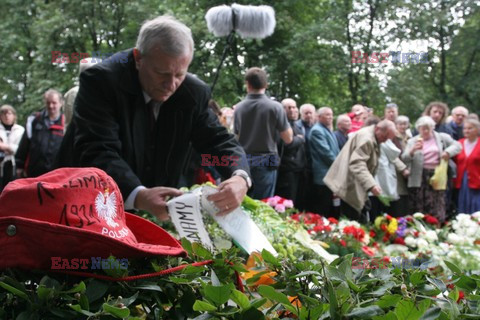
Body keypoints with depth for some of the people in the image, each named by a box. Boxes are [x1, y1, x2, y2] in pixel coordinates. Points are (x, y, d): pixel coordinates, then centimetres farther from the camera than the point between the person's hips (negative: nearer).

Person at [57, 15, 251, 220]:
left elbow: (219, 141, -3)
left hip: (159, 216, 5)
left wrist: (240, 178, -26)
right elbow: (97, 153, -26)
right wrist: (138, 196, -43)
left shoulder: (194, 93, -4)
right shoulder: (101, 80, -17)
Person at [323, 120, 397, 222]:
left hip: (355, 186, 11)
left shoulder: (372, 138, 14)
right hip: (351, 187, -11)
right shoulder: (366, 138, -20)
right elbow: (357, 164, -31)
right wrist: (371, 185, -41)